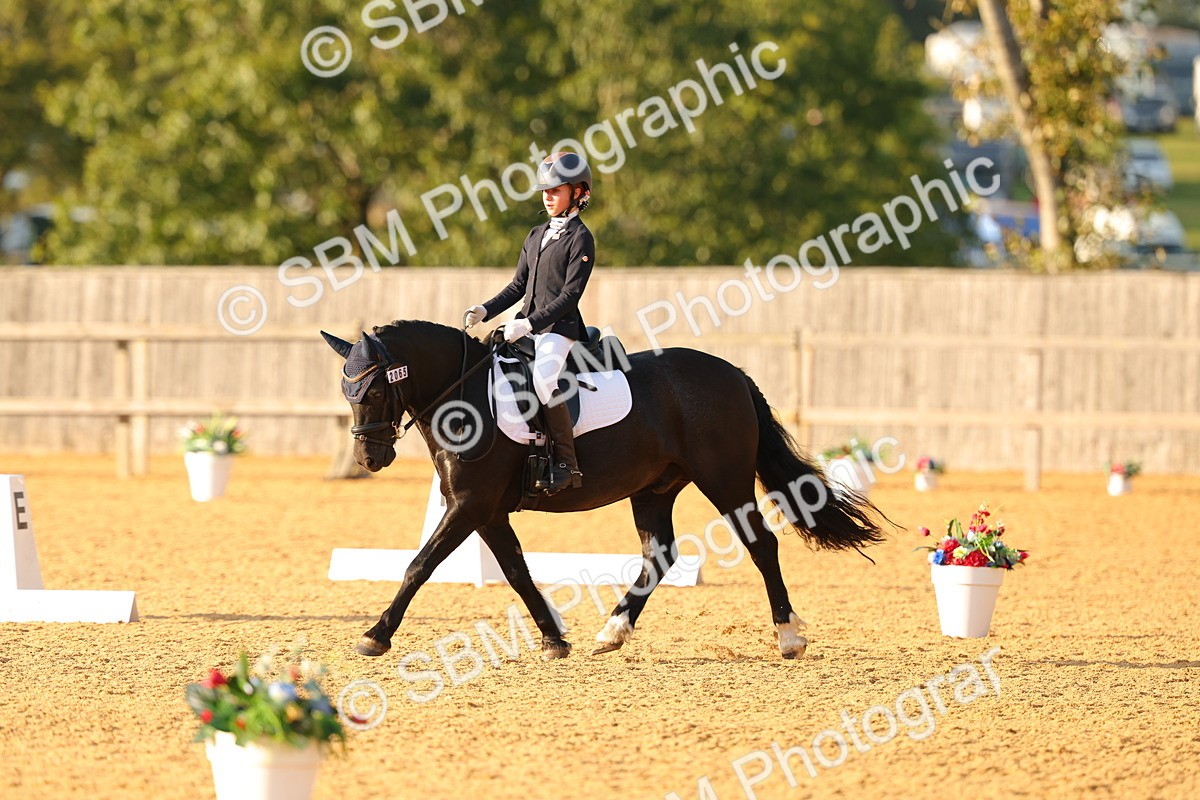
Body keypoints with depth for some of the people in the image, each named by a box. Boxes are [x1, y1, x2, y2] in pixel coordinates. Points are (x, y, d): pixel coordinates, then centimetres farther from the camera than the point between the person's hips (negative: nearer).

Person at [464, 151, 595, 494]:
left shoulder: (580, 239, -7)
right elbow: (519, 286, 20)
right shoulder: (536, 236, 17)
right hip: (528, 325, 9)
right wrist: (486, 310, 4)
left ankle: (566, 463, -31)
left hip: (560, 327, -9)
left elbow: (570, 295, -15)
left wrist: (529, 324, -22)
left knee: (543, 378, -33)